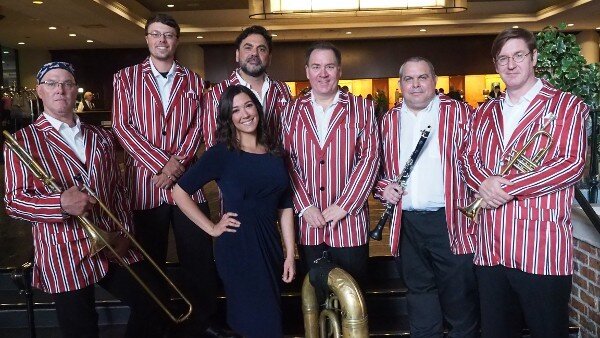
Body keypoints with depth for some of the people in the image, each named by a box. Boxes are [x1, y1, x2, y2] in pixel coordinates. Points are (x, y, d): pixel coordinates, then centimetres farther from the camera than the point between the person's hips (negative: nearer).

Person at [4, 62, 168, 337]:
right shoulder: (23, 141, -2)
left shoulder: (102, 138, 13)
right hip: (63, 255, -4)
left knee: (155, 302, 5)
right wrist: (60, 204, -26)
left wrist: (125, 232, 0)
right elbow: (13, 201, -8)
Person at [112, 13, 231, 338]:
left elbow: (197, 127, 6)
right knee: (150, 260, 10)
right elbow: (121, 125, -3)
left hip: (186, 179, 1)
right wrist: (161, 163, -12)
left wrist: (179, 160, -11)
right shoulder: (126, 77, 7)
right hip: (144, 180, -1)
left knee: (199, 257, 3)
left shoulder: (192, 80, 13)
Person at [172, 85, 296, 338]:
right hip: (237, 247, -5)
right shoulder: (221, 154, -6)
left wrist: (290, 254, 4)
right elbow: (179, 192, -5)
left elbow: (285, 207, 7)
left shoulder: (274, 153, 7)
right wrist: (211, 228, -6)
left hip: (271, 244, 5)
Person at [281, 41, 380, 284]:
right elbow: (287, 162, 2)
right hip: (308, 223, 2)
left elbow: (370, 158, -5)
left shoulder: (361, 109, 2)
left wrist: (343, 206, -12)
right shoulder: (293, 111, 7)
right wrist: (305, 206, -8)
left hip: (349, 222, -2)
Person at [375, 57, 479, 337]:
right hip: (406, 224, 3)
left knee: (460, 298, 8)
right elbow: (376, 166, 16)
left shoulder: (459, 113, 0)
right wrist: (383, 186, -2)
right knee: (419, 294, 19)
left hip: (451, 221, -3)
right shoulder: (388, 121, 10)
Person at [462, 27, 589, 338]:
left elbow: (573, 163, -11)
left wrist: (508, 187, -17)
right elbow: (469, 158, 11)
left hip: (542, 250, -4)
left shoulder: (567, 106, 0)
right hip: (490, 247, 5)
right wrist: (485, 183, -12)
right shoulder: (485, 112, 17)